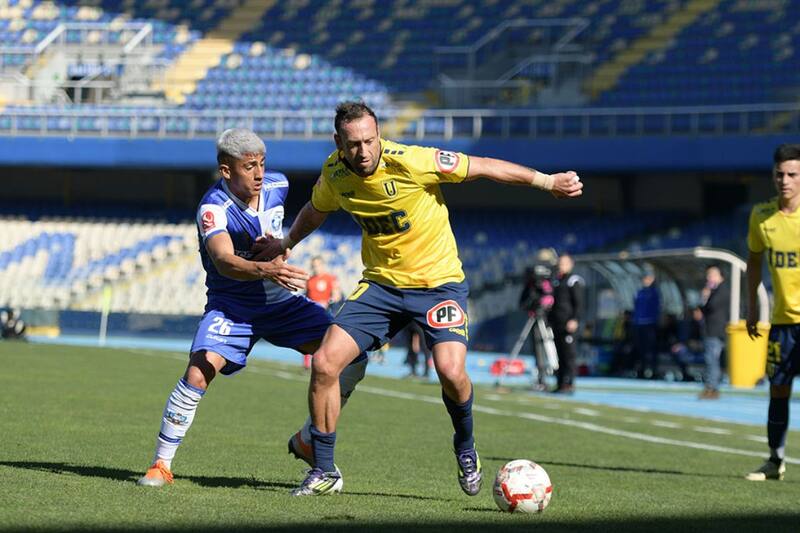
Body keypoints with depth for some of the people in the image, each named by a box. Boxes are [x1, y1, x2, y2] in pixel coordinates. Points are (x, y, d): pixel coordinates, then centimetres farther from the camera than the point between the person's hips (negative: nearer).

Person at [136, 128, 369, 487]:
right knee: (199, 373, -28)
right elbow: (224, 261, -42)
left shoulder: (277, 187, -4)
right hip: (231, 306, -5)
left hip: (282, 303, 5)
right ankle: (161, 464, -12)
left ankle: (308, 441, 12)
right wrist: (265, 270, -61)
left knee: (350, 358, -7)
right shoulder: (214, 208, -23)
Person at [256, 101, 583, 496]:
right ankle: (324, 471, 4)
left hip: (439, 282, -4)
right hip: (380, 284, 4)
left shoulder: (409, 162, -22)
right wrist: (286, 243, 27)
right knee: (324, 363, -11)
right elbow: (316, 210, 19)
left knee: (450, 371, -25)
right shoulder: (334, 172, -6)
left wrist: (546, 181, -14)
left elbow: (483, 167, -14)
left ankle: (466, 447, 9)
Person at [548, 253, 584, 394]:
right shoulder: (556, 281, 20)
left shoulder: (574, 281, -4)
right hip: (556, 324, 8)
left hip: (568, 324, -8)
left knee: (568, 354, -9)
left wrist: (575, 320, -19)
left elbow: (579, 303, -10)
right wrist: (550, 321, 22)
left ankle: (569, 384, -10)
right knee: (559, 354, 8)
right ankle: (560, 383, 11)